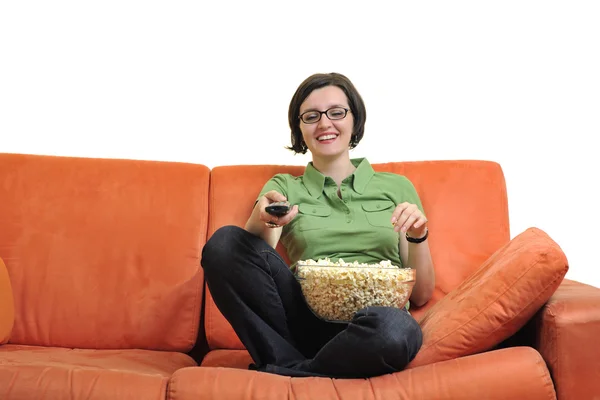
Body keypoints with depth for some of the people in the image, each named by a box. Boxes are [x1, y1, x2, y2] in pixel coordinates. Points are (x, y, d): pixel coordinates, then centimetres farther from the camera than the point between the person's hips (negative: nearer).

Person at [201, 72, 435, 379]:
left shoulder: (396, 188, 17)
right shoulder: (283, 189, 17)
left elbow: (420, 295, 15)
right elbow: (247, 261, -3)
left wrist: (418, 237, -4)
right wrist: (261, 220, -24)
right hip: (303, 317, 0)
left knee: (398, 328, -37)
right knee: (225, 243, -22)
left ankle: (280, 375, -13)